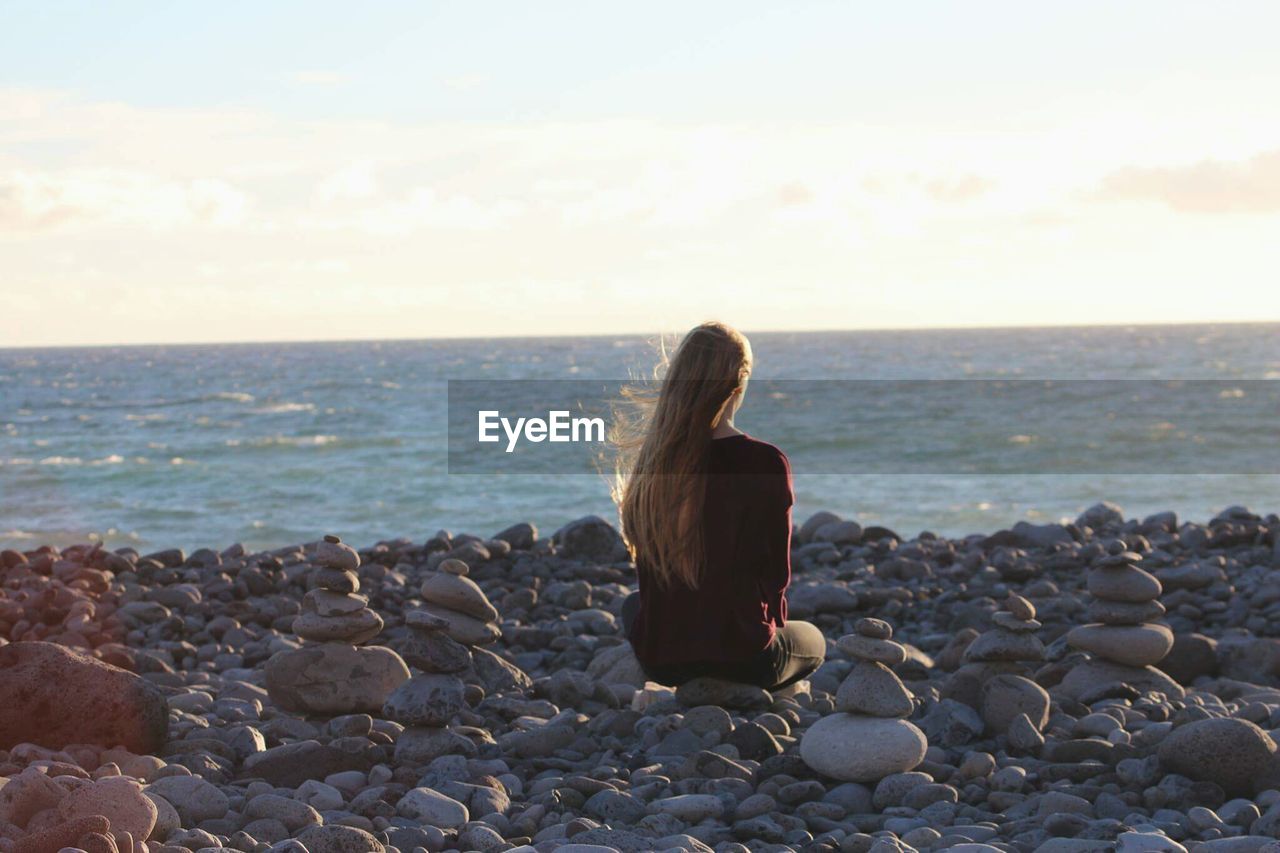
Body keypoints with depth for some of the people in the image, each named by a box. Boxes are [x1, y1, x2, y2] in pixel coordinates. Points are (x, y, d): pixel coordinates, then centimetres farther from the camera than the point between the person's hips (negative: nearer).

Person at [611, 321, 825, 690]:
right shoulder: (766, 463, -18)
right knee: (812, 640, 32)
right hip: (741, 657, -3)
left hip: (658, 659, 3)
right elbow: (776, 572, -7)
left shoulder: (652, 456, -6)